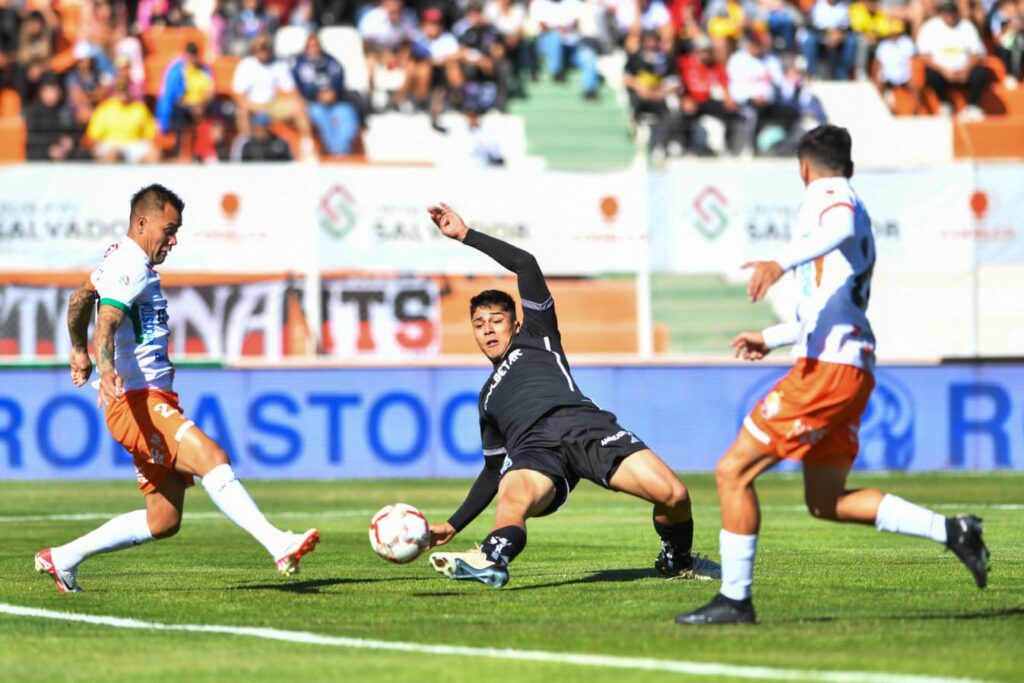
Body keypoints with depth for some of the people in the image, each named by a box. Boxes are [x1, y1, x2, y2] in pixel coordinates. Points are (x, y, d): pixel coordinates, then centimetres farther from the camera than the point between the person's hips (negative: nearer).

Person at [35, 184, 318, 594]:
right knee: (212, 458, -28)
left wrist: (79, 352, 51)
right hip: (139, 401, -11)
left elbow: (80, 299, 36)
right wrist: (106, 368, -47)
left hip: (154, 402, 11)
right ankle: (279, 546, -40)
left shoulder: (124, 261, 19)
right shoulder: (131, 267, -12)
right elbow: (105, 324, -28)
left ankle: (63, 559, 16)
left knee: (163, 522, 8)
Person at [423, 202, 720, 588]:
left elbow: (526, 265, 21)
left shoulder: (537, 336, 31)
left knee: (673, 495, -21)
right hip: (534, 447, 1)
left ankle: (677, 561, 9)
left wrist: (465, 235, 23)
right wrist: (453, 525, 37)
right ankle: (491, 561, -70)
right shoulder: (488, 397, 40)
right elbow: (494, 470, 43)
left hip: (581, 421, -1)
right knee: (512, 500, -38)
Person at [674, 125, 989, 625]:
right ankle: (950, 531, 9)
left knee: (733, 471, -6)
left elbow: (841, 228, -29)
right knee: (826, 502, 15)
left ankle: (734, 599, -5)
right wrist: (771, 337, 45)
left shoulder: (827, 195, -2)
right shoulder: (853, 208, 27)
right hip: (852, 366, 10)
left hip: (826, 367, -10)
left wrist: (783, 262, -44)